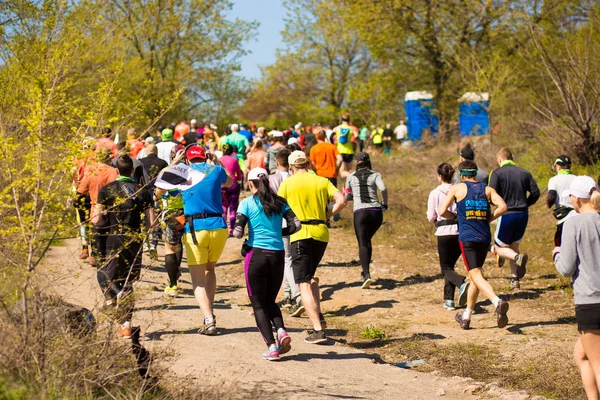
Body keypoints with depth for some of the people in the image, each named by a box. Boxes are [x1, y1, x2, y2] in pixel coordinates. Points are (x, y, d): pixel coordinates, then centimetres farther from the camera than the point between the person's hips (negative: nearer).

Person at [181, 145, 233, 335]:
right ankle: (209, 312, 16)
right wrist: (217, 162, 34)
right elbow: (229, 182, 30)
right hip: (218, 227, 2)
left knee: (198, 280, 1)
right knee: (210, 269, 25)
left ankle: (209, 320, -16)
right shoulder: (216, 170, 8)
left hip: (194, 229, -2)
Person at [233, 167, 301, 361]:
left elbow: (238, 232, -10)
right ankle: (281, 330, -9)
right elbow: (295, 225, -1)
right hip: (277, 256, 4)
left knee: (259, 304, 7)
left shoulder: (247, 203, -3)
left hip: (256, 255, -3)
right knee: (270, 300, 20)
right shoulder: (279, 203, 7)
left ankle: (271, 346, -7)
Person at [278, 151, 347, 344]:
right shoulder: (322, 181, 7)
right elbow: (341, 200, -5)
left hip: (300, 234, -4)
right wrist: (327, 215, 8)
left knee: (304, 283, -4)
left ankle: (318, 330, -14)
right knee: (310, 276, 26)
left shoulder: (287, 183, 0)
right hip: (321, 233, 4)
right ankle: (318, 316, 13)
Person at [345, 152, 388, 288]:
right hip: (376, 212, 2)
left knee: (363, 244, -7)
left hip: (360, 212, -2)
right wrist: (385, 203, 3)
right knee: (367, 240, 24)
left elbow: (347, 195, 20)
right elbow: (383, 188, -12)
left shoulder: (351, 176, 10)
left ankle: (367, 275, -26)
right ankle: (365, 271, 26)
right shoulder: (375, 175, 6)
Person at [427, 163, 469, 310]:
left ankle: (462, 283, -28)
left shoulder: (435, 193, -6)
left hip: (444, 233, -4)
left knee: (446, 268, 4)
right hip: (461, 232, 4)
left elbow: (431, 217, -5)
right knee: (450, 265, 18)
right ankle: (449, 299, 14)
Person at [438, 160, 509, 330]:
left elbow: (442, 212, -2)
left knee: (476, 276, -11)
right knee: (474, 275, 18)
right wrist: (489, 219, 10)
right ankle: (466, 317, 24)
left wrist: (454, 216, 18)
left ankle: (497, 302, -38)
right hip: (484, 238, 4)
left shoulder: (457, 188, 3)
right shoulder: (488, 189, 11)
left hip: (467, 238, -4)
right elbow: (502, 206, -5)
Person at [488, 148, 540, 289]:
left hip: (506, 214, -5)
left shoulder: (497, 173, -7)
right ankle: (515, 280, 12)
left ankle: (518, 257, -24)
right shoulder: (524, 173, 7)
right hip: (523, 214, 5)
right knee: (514, 245, 20)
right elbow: (535, 193, 3)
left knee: (500, 248, 8)